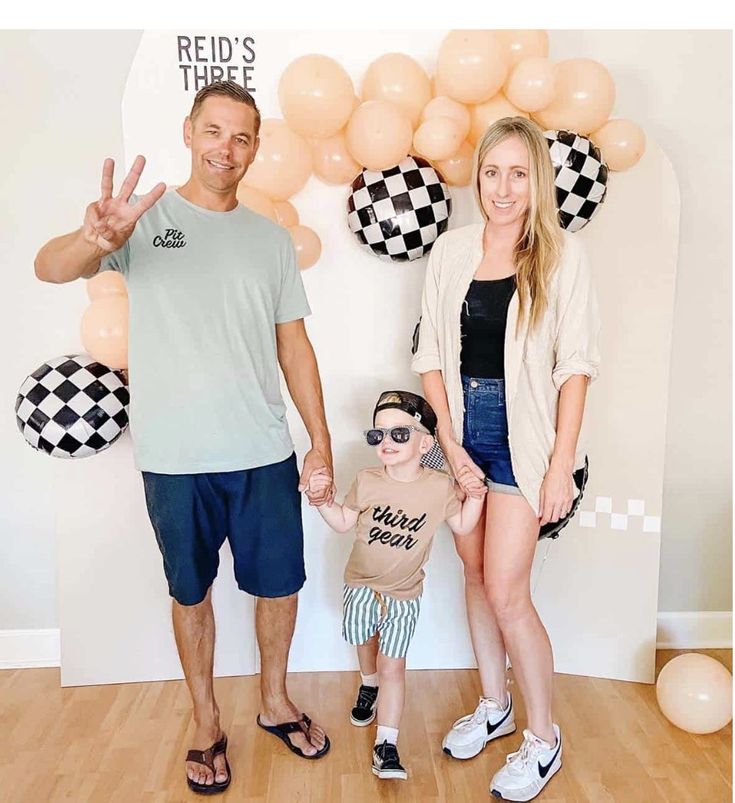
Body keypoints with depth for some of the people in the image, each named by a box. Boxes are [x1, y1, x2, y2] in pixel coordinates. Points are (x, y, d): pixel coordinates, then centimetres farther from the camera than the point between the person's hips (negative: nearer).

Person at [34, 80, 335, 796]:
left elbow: (293, 344, 9)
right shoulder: (146, 217, -2)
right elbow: (48, 268, -17)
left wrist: (321, 442, 4)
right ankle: (206, 724, 35)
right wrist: (96, 239, -41)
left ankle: (275, 702, 38)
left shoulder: (271, 238, 9)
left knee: (280, 583, 12)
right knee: (191, 593, 13)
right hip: (175, 460, -2)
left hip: (265, 454, 3)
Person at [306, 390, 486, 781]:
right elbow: (343, 522, -2)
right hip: (361, 585, 2)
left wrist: (475, 496, -17)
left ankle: (386, 745, 9)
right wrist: (321, 499, -17)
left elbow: (462, 525, -1)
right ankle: (369, 687, 57)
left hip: (404, 595, -2)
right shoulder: (366, 481, -12)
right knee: (366, 644, 25)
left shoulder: (440, 486, -14)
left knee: (392, 666, -1)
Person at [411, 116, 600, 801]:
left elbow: (575, 366, -7)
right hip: (460, 428, 4)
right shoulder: (451, 250, 4)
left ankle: (543, 737, 21)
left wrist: (561, 465, -11)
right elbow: (430, 353, 3)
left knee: (506, 590, -3)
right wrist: (449, 440, -4)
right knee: (475, 572, 14)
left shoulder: (561, 255, -5)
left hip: (523, 435, -4)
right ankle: (494, 706, 36)